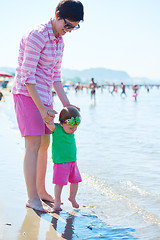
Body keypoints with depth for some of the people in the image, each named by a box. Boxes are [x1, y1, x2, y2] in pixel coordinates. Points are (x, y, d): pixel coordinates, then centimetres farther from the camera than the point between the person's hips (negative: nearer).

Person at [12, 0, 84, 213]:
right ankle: (33, 199, -7)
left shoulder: (59, 41, 10)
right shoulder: (37, 35, -17)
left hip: (44, 95, 9)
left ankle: (40, 190, 25)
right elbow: (27, 75, -20)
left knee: (44, 144, 12)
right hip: (27, 94, -9)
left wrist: (66, 104, 13)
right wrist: (42, 109, -20)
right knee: (33, 144, -12)